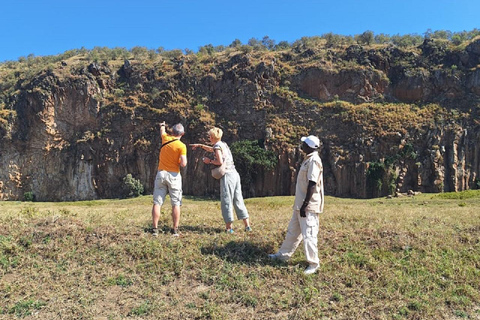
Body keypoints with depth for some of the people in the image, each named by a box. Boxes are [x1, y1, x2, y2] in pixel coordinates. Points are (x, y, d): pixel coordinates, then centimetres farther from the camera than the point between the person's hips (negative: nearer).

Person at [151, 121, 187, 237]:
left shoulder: (165, 138, 3)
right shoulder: (181, 146, -9)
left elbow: (162, 131, 28)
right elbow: (183, 164, -17)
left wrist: (162, 125, 50)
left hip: (161, 174, 3)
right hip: (174, 175, -3)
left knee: (157, 203, 6)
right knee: (176, 204, 5)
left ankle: (155, 229, 5)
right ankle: (175, 230, 6)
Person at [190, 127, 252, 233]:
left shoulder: (217, 145, -6)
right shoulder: (223, 144, 20)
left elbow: (220, 162, -16)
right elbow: (212, 149, 40)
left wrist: (209, 161, -2)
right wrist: (200, 145, 40)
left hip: (227, 175, -8)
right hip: (235, 174, 8)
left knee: (226, 201, -1)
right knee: (238, 200, 10)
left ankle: (229, 227, 2)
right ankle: (247, 225, 11)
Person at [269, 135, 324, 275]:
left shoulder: (314, 161, -17)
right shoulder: (308, 159, 13)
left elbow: (312, 185, -22)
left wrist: (305, 205, -21)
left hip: (308, 206, -10)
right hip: (301, 204, 10)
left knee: (308, 234, -2)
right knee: (293, 231, 18)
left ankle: (313, 263, 11)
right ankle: (284, 254, 31)